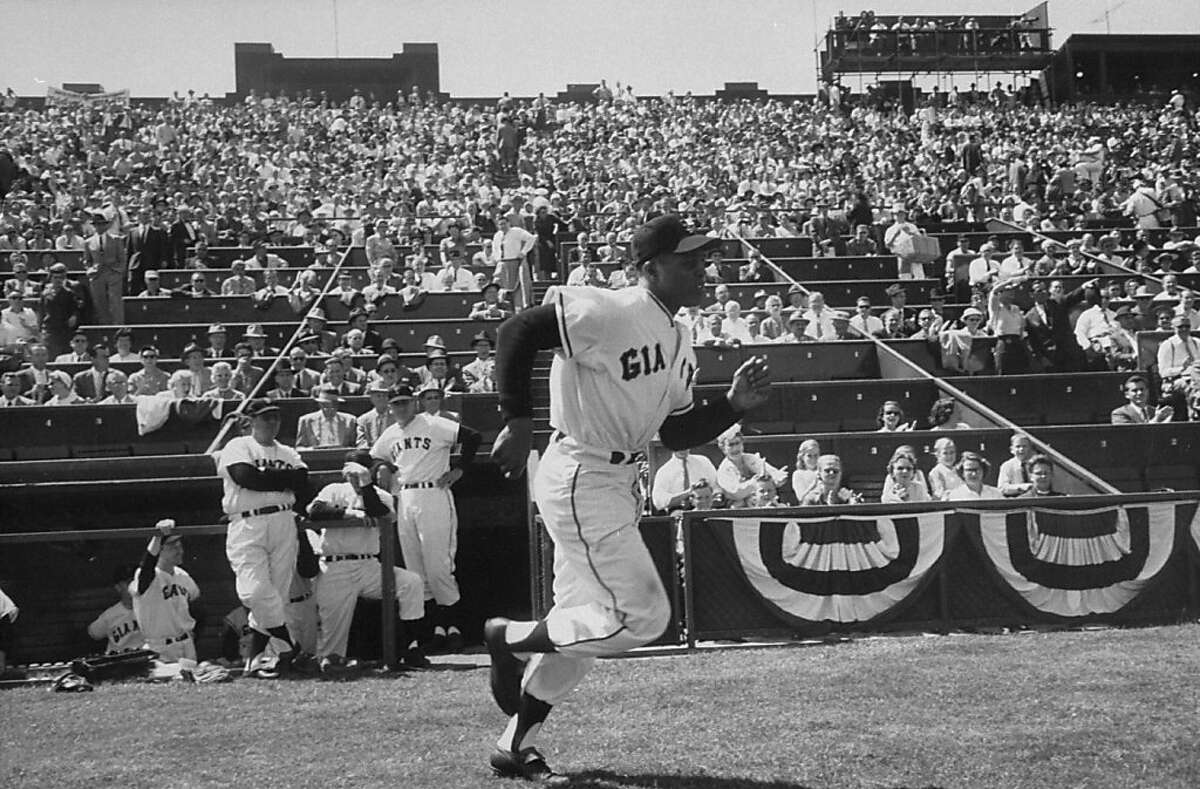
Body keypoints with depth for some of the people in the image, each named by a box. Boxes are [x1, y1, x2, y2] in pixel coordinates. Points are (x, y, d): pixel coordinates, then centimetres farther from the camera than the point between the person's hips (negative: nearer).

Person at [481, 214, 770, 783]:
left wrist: (734, 404, 0)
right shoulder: (609, 314, -18)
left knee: (583, 623, 15)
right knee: (642, 616, -12)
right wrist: (519, 425, -22)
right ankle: (510, 637, 7)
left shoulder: (679, 345, 11)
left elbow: (675, 433, 14)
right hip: (579, 479, -10)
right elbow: (517, 331, -21)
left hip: (621, 484, 10)